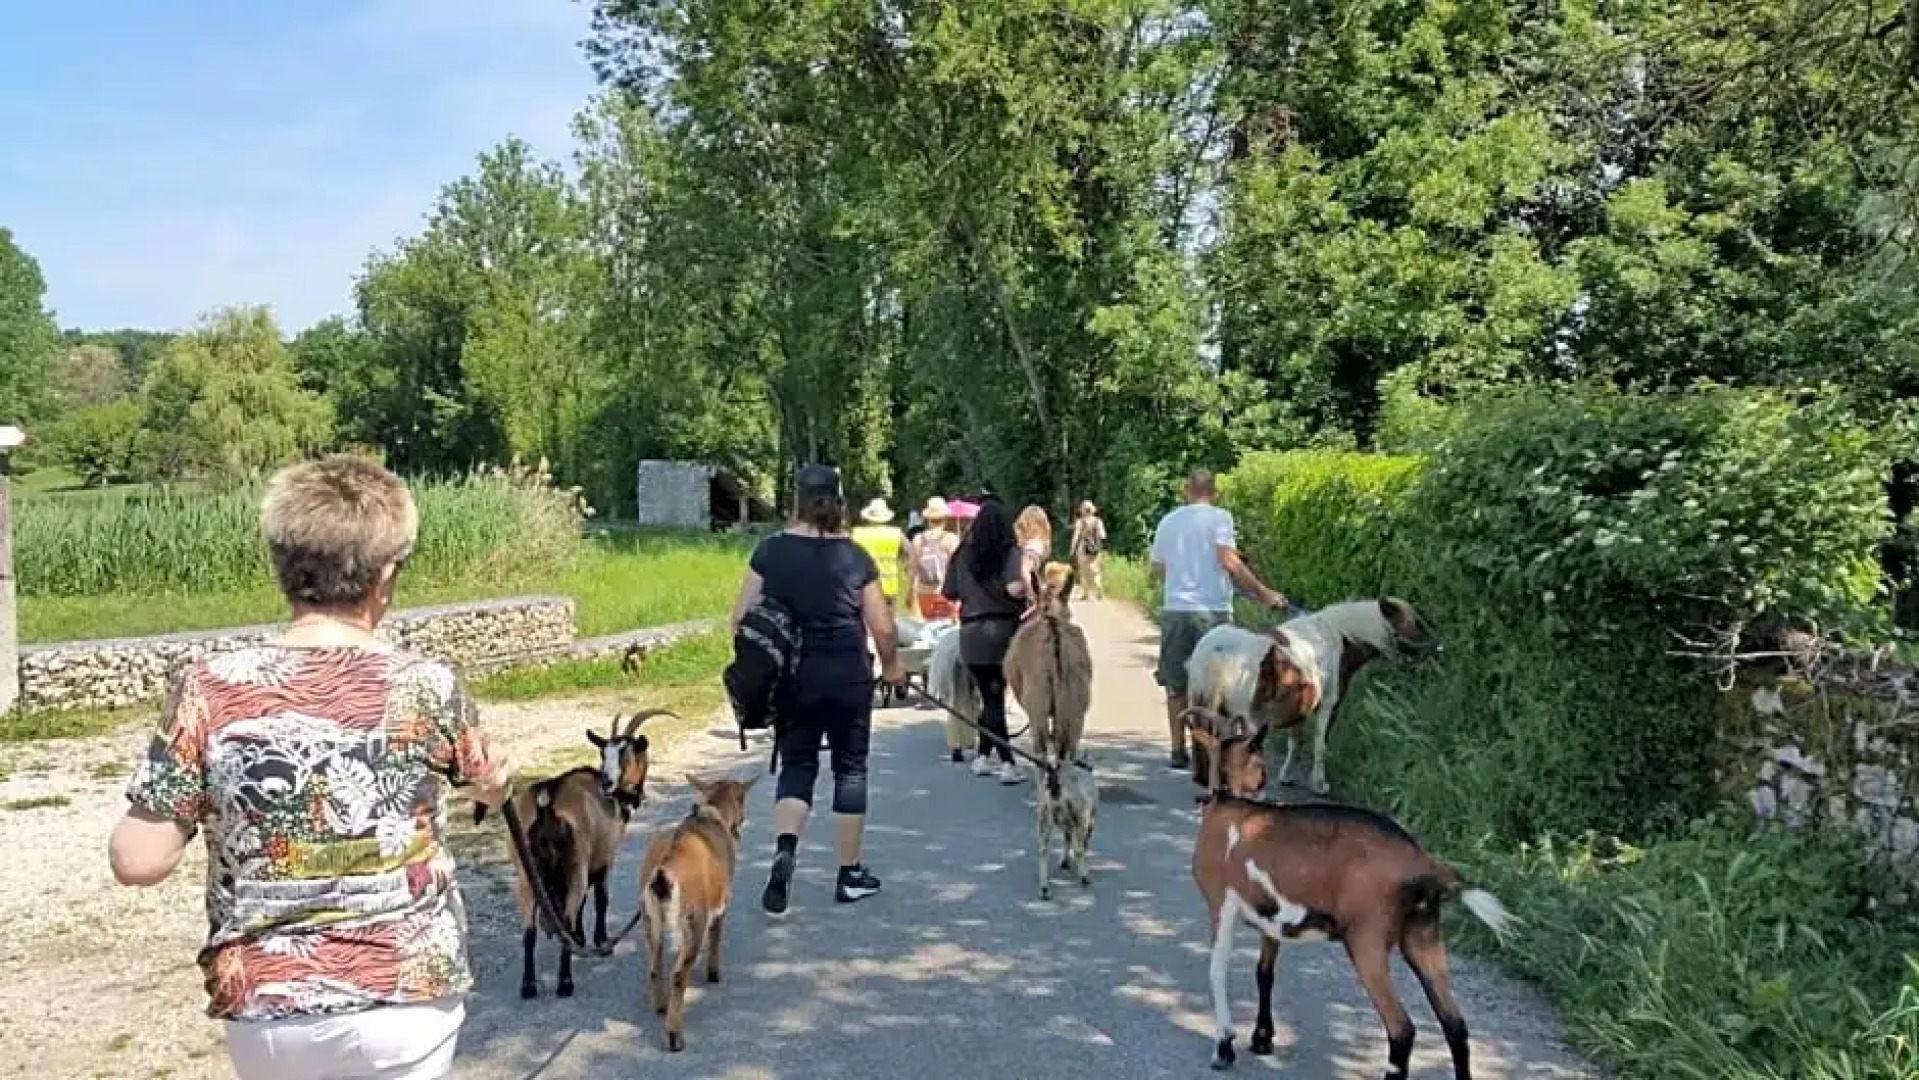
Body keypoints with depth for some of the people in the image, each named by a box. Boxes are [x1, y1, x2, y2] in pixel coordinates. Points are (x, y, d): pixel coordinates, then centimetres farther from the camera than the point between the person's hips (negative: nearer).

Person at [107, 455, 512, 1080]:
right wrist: (492, 776, 31)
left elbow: (137, 862, -9)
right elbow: (492, 787, 8)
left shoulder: (209, 691, -12)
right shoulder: (426, 688, -12)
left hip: (266, 1010, 1)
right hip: (404, 1004, -1)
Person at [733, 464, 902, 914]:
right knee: (850, 768, 12)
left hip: (790, 678, 1)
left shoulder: (770, 551, -2)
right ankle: (850, 875, 18)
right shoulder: (856, 557, -5)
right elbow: (883, 628, -3)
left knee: (796, 764, 14)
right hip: (847, 678, -1)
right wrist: (892, 665, 15)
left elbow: (741, 616, -1)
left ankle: (785, 848, -12)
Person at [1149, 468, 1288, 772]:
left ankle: (1178, 751, 14)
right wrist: (1263, 594, -13)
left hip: (1174, 610, 4)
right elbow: (1229, 562, -16)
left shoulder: (1167, 522, 11)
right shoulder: (1219, 517, -4)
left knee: (1176, 686, 12)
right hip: (1211, 610, -4)